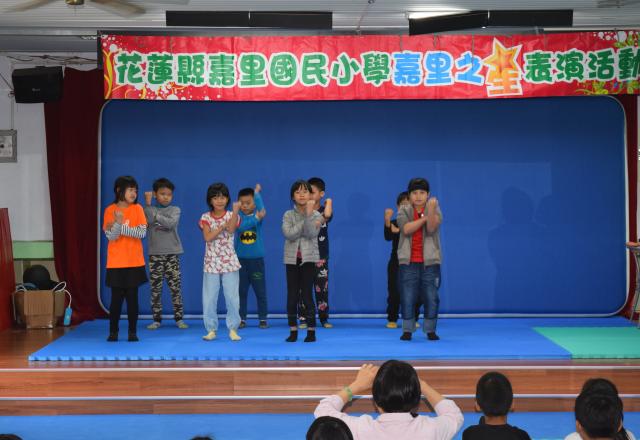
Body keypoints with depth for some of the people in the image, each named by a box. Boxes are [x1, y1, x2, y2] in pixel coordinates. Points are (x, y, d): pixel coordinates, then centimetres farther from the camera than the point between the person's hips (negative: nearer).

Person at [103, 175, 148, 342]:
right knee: (116, 298, 0)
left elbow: (142, 233, -9)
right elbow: (111, 236, -8)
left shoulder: (137, 209, 1)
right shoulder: (110, 210, -1)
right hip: (116, 263, -1)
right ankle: (113, 332, 10)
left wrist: (121, 227, -15)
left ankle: (133, 332, 9)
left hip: (134, 262, 1)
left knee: (132, 297, 2)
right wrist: (118, 223, -26)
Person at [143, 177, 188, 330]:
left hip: (172, 253, -1)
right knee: (155, 288, 1)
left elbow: (171, 223, -15)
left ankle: (179, 319, 3)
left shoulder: (175, 210, 4)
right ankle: (156, 319, 7)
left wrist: (156, 215, -13)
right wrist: (148, 203, -15)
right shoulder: (149, 210, 6)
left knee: (175, 287, -2)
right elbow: (147, 223, -15)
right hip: (155, 254, 1)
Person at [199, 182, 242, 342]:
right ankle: (211, 330, 12)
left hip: (230, 262, -1)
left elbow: (231, 230, -24)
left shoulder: (231, 216, -1)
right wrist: (222, 227, -20)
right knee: (209, 298, 2)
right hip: (211, 263, 1)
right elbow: (207, 237, -13)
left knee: (232, 297, -1)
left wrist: (236, 211, -35)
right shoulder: (206, 218, 1)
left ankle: (233, 329, 8)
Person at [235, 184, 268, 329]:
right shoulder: (237, 216, -1)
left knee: (260, 291, 2)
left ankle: (263, 319, 10)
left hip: (257, 259, -1)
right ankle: (241, 318, 14)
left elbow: (261, 208, -25)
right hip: (241, 259, 1)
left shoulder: (258, 214, -1)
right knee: (241, 291, 6)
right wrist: (256, 218, -30)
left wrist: (257, 192, -17)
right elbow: (239, 227, -21)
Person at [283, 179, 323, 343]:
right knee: (292, 295, 1)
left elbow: (311, 234, -16)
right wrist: (306, 224, -17)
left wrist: (309, 214, -21)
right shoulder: (288, 215, 4)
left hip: (309, 258, -2)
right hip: (292, 258, 2)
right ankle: (293, 331, 7)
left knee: (307, 294, -5)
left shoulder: (316, 215, 1)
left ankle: (311, 330, 1)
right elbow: (289, 234, -14)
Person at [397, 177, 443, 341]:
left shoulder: (434, 209, 2)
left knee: (431, 297, 0)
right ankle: (407, 330, 12)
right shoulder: (404, 211, 4)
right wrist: (424, 217, -17)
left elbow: (431, 228, -18)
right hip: (408, 262, 0)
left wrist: (431, 209, -33)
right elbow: (406, 229, -16)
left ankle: (430, 330, 12)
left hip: (430, 261, 0)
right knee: (407, 297, 2)